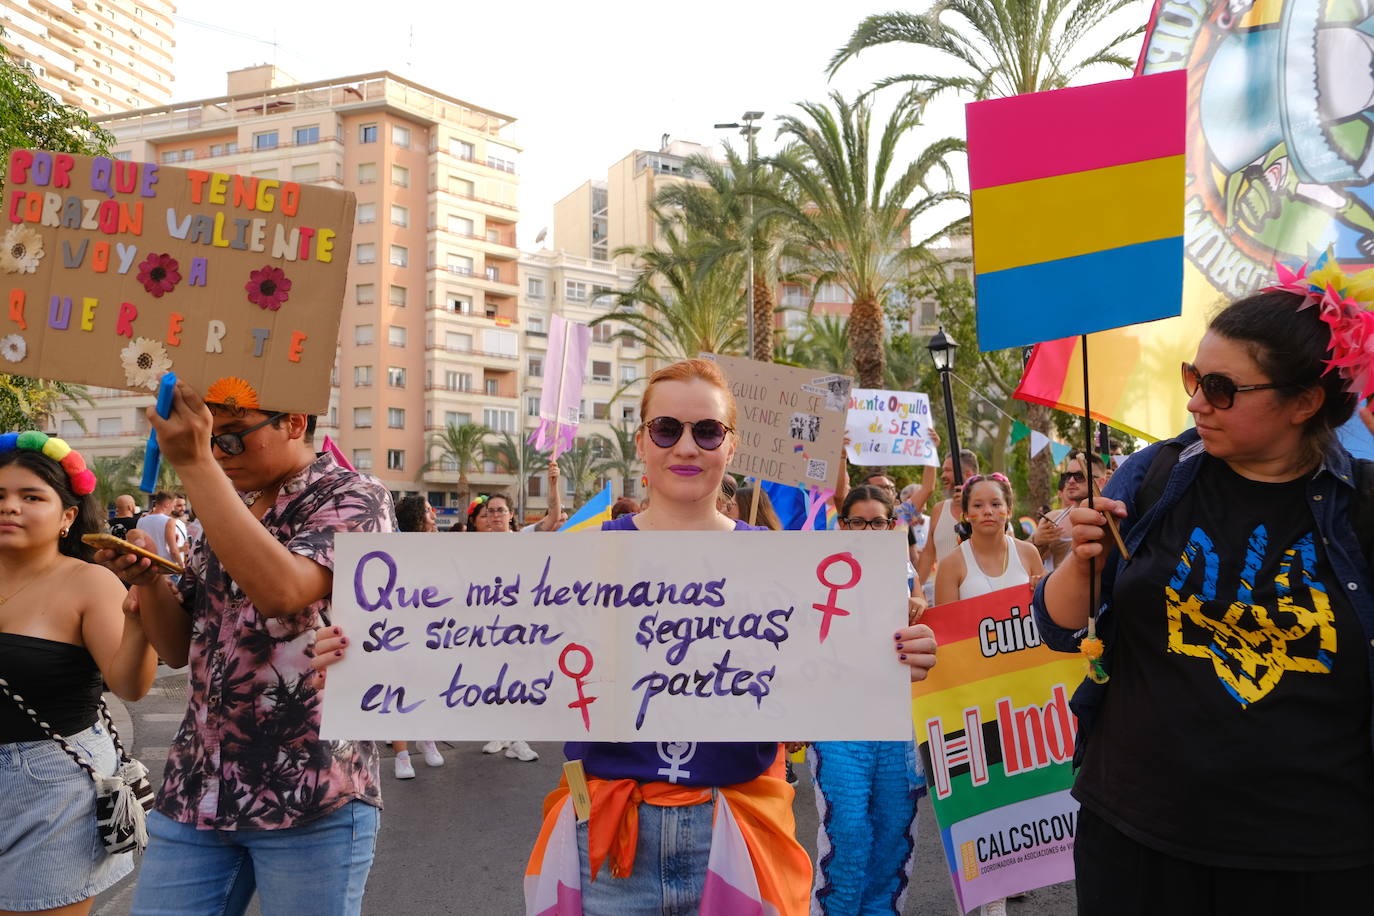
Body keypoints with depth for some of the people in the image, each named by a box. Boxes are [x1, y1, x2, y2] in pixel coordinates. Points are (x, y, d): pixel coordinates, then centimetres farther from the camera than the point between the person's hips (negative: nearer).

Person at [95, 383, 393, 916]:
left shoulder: (354, 499, -7)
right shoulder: (225, 509, 14)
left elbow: (280, 589, -27)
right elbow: (178, 648, 15)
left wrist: (193, 464, -22)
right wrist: (147, 578, -4)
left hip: (310, 796, -6)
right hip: (195, 792, 6)